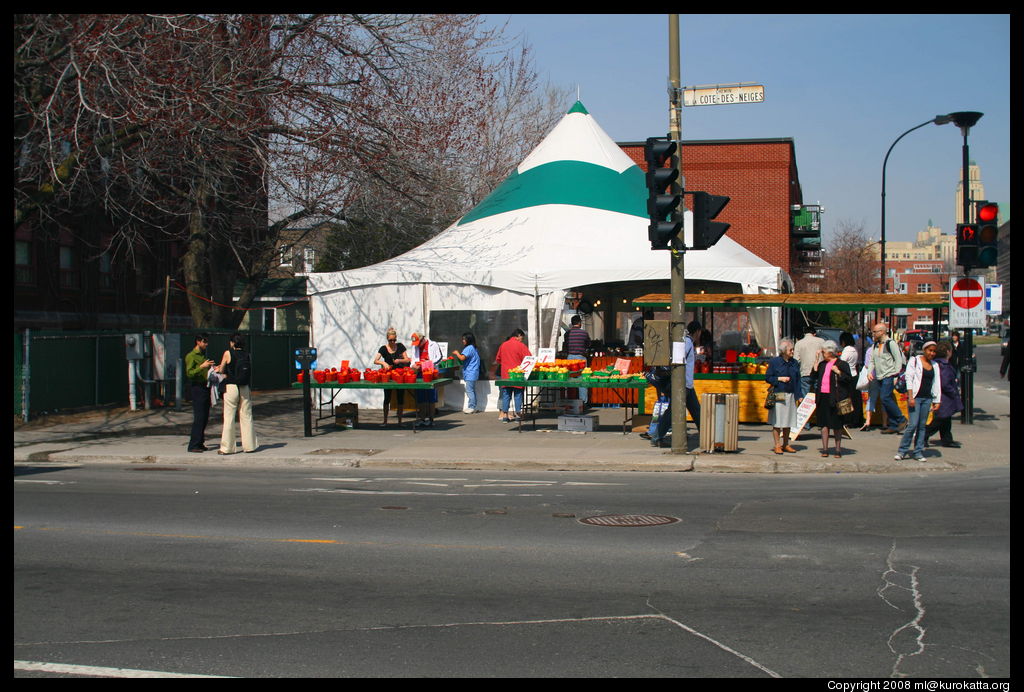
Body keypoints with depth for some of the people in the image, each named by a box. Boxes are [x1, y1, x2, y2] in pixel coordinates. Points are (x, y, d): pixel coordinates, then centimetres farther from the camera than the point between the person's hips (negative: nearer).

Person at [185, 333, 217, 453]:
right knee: (199, 417, -11)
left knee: (205, 417, 8)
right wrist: (202, 366, -25)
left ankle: (199, 443, 14)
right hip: (197, 388, -8)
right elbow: (189, 373, -17)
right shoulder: (191, 356, -7)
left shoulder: (204, 355, 18)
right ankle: (193, 445, -9)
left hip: (205, 387, 8)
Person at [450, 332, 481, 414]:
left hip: (470, 373, -10)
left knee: (469, 390, -7)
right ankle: (473, 407, 18)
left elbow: (462, 358, -25)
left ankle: (471, 407, -6)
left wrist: (457, 353, -8)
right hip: (473, 373, 10)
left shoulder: (468, 348, -15)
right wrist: (458, 354, 16)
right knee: (472, 390, 13)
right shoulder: (474, 348, 16)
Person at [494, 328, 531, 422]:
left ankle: (504, 415, 4)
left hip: (505, 375, 4)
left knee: (506, 395, 7)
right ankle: (518, 414, 3)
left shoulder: (503, 345, 10)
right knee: (518, 394, 3)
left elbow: (497, 360, 19)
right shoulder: (520, 345, -5)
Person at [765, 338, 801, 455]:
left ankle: (786, 444, 20)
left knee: (788, 422, 10)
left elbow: (798, 380, 11)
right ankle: (777, 445, 7)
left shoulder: (795, 363, 8)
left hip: (790, 396, 4)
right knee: (777, 422, 0)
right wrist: (779, 379, -14)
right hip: (778, 396, -4)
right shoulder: (774, 362, -4)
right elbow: (767, 377, -1)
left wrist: (799, 396, 7)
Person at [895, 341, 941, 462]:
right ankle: (902, 451, -1)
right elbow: (909, 379, -6)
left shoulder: (935, 365, 13)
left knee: (922, 426, 5)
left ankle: (918, 452, 10)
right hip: (915, 397, -5)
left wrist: (937, 401, 8)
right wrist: (910, 397, -14)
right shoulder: (914, 361, -1)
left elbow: (937, 384, 14)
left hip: (927, 398, 5)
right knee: (913, 424, -11)